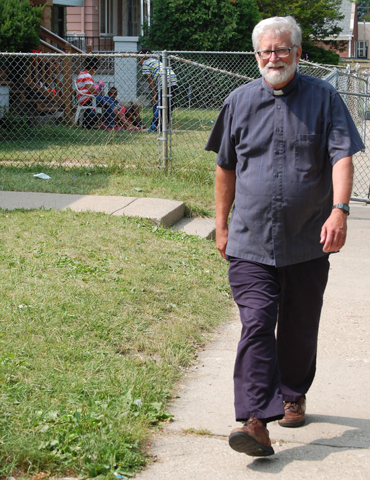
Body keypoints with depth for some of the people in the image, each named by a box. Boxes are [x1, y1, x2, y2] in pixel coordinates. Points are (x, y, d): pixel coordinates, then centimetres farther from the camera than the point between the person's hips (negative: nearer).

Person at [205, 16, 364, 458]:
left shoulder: (323, 98, 1)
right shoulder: (239, 102, 6)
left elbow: (341, 156, -9)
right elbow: (226, 168, 15)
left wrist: (339, 210, -24)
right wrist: (222, 224, 15)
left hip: (307, 243, 0)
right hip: (250, 243, 0)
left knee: (299, 329, 12)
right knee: (256, 325, -13)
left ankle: (294, 395, 35)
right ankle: (255, 421, -17)